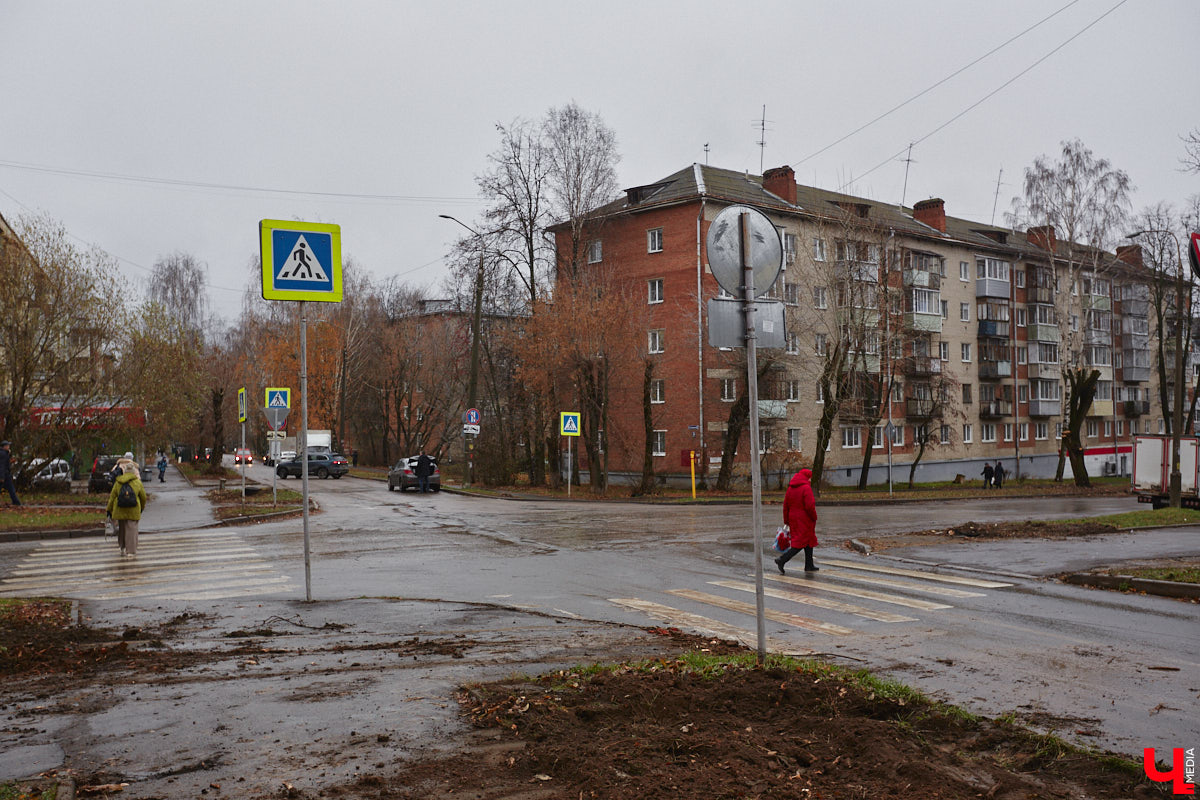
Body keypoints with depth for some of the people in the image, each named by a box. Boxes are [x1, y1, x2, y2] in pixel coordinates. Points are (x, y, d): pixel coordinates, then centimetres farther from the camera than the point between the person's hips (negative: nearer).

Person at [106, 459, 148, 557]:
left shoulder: (117, 482, 5)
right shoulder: (137, 482, -1)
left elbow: (112, 496, 7)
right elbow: (143, 497, 7)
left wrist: (109, 510, 13)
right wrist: (142, 508, 23)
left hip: (120, 509, 2)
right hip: (133, 509, -2)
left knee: (122, 528, 17)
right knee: (131, 528, 1)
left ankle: (123, 548, 21)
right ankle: (131, 550, 0)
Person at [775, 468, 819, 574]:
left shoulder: (790, 488, 8)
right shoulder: (806, 488, -15)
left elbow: (785, 506, 10)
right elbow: (810, 506, -21)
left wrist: (786, 521, 16)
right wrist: (814, 518, -6)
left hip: (794, 520, 8)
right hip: (804, 521, -8)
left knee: (809, 542, 17)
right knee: (799, 544, -4)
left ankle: (809, 566, 21)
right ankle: (781, 560, -14)